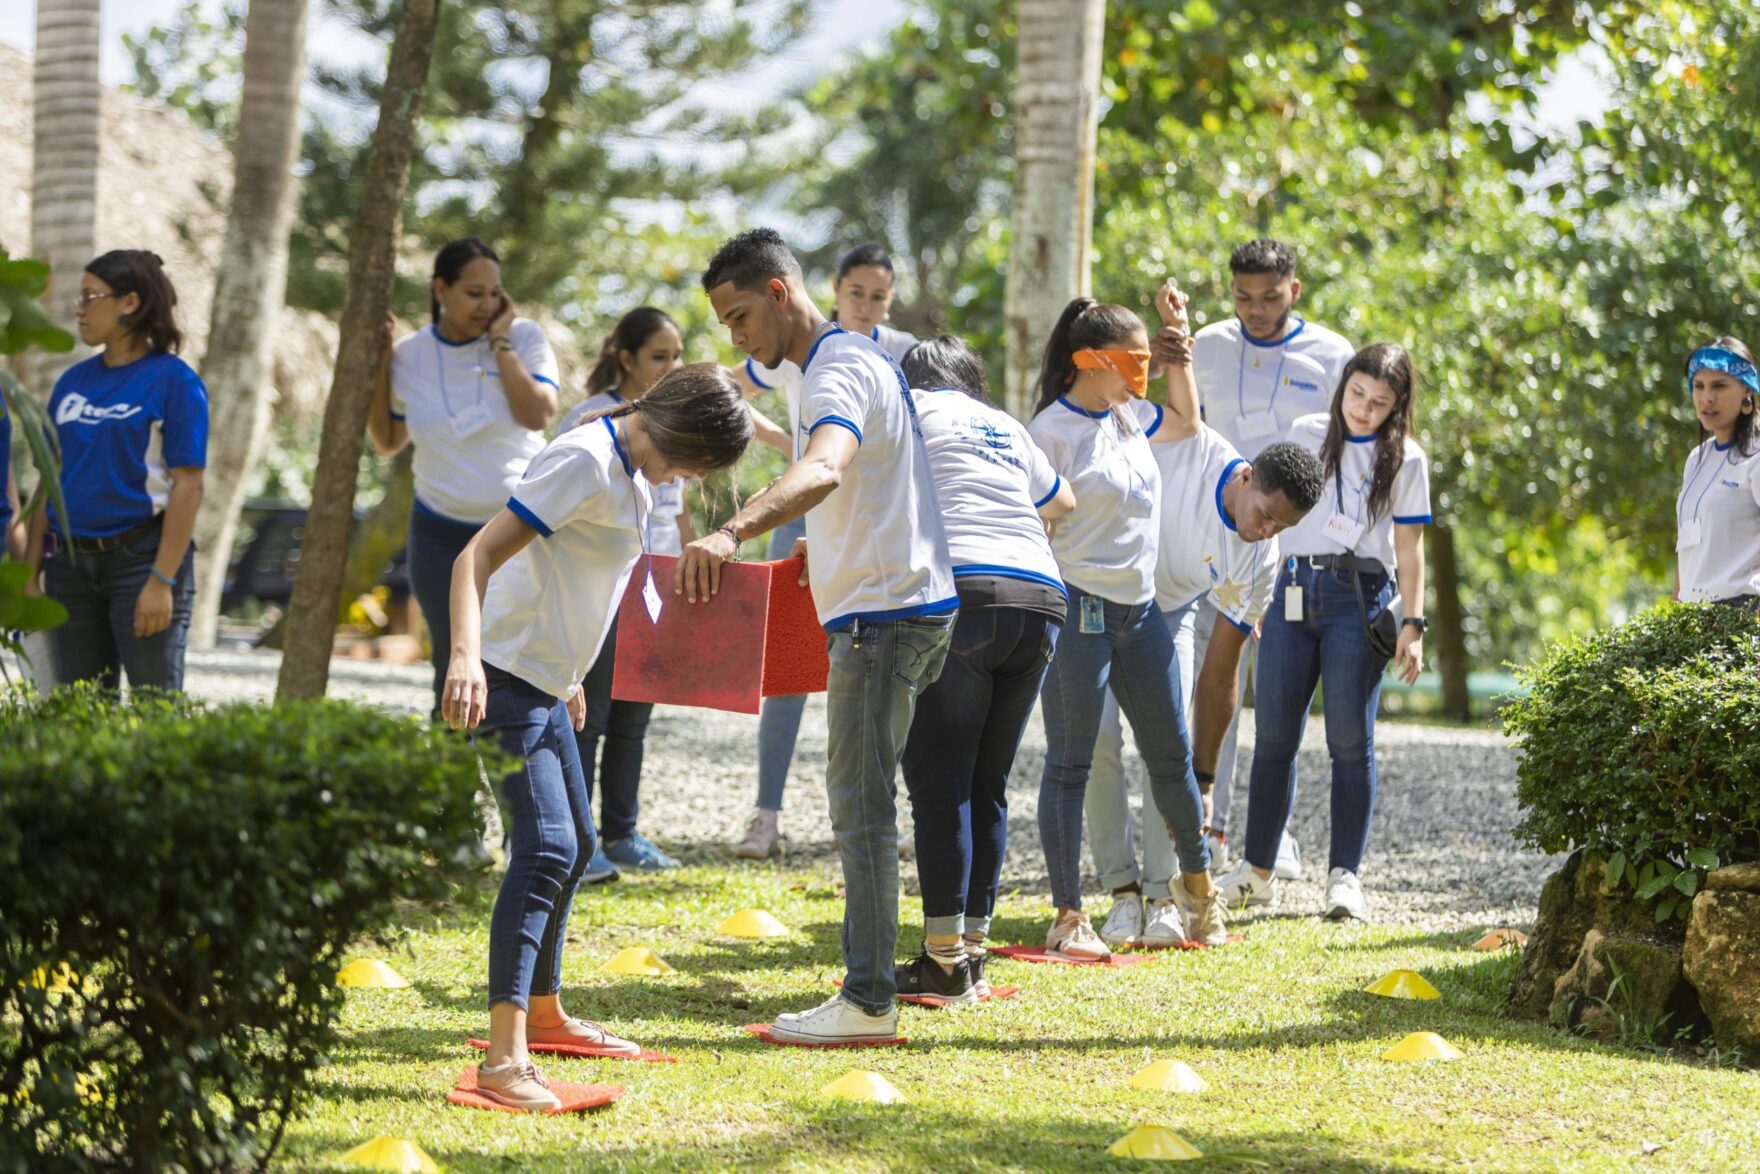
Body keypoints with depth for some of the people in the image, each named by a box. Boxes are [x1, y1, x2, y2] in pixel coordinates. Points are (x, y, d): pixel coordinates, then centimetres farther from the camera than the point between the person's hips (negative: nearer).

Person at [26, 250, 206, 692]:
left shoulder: (174, 381, -6)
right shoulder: (72, 382, 11)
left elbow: (187, 487, -12)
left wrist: (162, 581, -18)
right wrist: (31, 572, 7)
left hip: (141, 556, -6)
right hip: (71, 563, 6)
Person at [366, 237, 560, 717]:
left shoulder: (523, 337, -6)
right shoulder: (409, 354, -1)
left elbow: (540, 416, -20)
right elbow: (386, 442, 10)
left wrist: (500, 342, -16)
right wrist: (378, 364, -1)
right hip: (442, 535, 2)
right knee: (453, 667, 6)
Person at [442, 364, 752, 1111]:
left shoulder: (631, 472, 10)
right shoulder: (586, 461, -20)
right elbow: (477, 556, -27)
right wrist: (465, 656, -41)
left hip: (544, 685, 10)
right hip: (502, 678, -10)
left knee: (573, 847, 21)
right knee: (546, 848, -20)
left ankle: (542, 1011, 39)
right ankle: (503, 1060, -26)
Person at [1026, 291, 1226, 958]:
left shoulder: (1129, 416, 10)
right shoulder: (1053, 431, -13)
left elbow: (1186, 420, 31)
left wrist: (1181, 342, 20)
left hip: (1140, 609, 7)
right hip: (1080, 609, -7)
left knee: (1172, 753, 15)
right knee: (1071, 764, 0)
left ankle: (1197, 881, 32)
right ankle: (1068, 916, 5)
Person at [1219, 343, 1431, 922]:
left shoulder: (1406, 460, 4)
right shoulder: (1306, 434, 11)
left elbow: (1409, 550, 3)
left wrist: (1413, 624, -5)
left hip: (1359, 597, -3)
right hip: (1295, 590, 3)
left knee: (1351, 740, -6)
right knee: (1274, 736, 3)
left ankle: (1345, 874, -1)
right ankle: (1256, 870, 12)